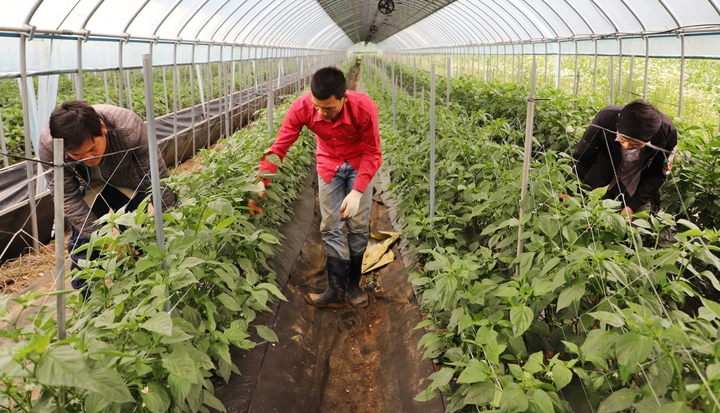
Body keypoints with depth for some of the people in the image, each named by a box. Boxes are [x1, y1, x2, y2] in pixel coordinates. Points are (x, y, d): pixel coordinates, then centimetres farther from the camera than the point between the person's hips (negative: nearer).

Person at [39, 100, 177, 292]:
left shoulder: (129, 128, -39)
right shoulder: (49, 146, -34)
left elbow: (157, 177, -30)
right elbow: (68, 198, -27)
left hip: (127, 183, 0)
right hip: (86, 190, 1)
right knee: (84, 240, -6)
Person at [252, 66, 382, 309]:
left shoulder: (364, 108, -34)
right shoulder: (302, 108, -29)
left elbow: (373, 153, -23)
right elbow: (279, 147, -22)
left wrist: (357, 192, -32)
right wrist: (262, 181, -33)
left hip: (359, 164, -1)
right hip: (328, 165, 2)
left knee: (358, 226, 1)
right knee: (331, 228, 0)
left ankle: (353, 284, 20)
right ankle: (336, 290, 10)